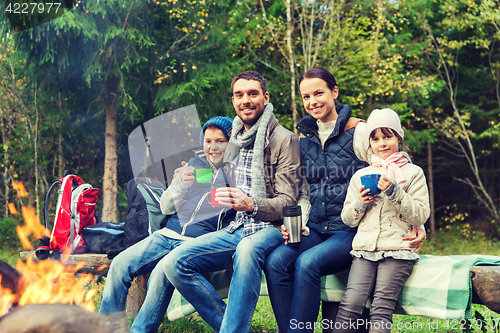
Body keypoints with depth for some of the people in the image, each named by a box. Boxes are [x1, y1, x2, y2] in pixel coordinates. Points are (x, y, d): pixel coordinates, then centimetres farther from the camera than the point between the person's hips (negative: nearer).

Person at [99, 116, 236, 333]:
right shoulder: (195, 164, 18)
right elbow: (165, 207, 14)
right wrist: (181, 184, -7)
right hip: (169, 234, 6)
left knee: (162, 272, -32)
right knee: (120, 264, -13)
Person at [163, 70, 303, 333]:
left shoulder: (285, 140, -4)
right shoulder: (235, 141, 18)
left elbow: (287, 202, -10)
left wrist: (251, 205, -28)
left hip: (269, 228, -6)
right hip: (236, 228, 7)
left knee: (246, 250, -42)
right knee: (176, 262, -18)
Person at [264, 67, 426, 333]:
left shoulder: (359, 132, -3)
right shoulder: (304, 137, 14)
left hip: (353, 231, -5)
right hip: (315, 231, 5)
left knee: (307, 263, -31)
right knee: (276, 261, -24)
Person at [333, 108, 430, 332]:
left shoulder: (413, 173, 10)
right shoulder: (360, 175, 20)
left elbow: (421, 216, 2)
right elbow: (348, 219, 21)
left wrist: (395, 193, -10)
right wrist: (360, 203, 1)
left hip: (397, 250, -2)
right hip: (364, 248, 3)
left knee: (382, 307, -21)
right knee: (351, 303, -19)